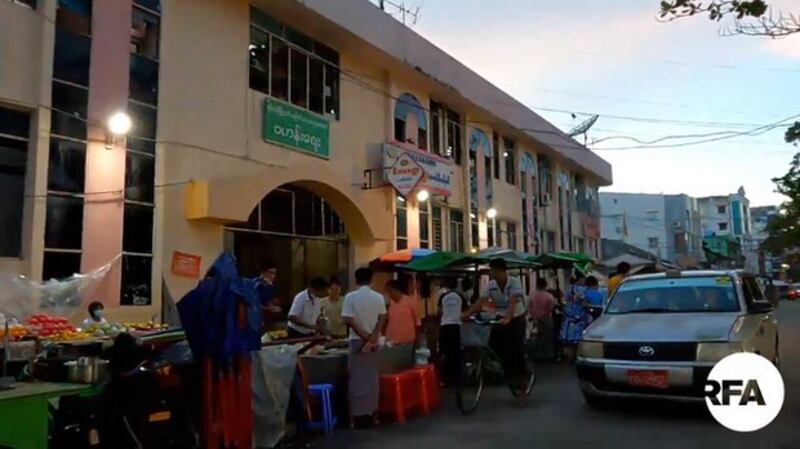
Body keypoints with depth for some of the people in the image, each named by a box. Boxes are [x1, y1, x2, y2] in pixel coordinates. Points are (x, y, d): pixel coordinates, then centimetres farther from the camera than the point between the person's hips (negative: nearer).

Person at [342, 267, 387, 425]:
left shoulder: (350, 297, -8)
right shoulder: (378, 297, 1)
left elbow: (348, 320, -13)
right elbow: (382, 319, -4)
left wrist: (364, 336, -9)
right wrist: (372, 337, -8)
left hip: (357, 340, -3)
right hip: (374, 341, 3)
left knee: (357, 378, 3)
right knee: (372, 377, 12)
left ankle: (355, 414, 4)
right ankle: (373, 413, 16)